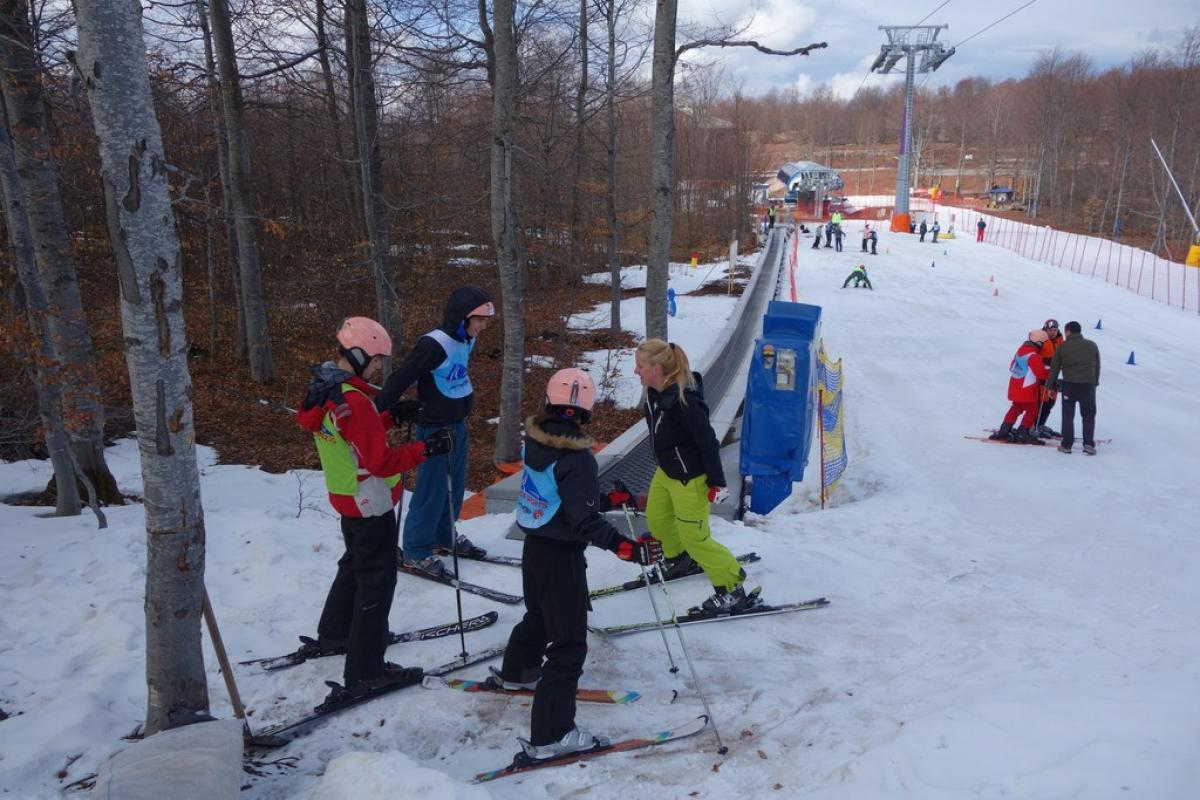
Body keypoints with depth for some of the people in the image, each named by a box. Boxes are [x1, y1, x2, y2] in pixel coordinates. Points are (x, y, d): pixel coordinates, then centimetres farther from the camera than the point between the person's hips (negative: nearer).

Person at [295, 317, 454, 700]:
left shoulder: (323, 390, 2)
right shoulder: (353, 402, -28)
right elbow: (381, 463, -28)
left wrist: (391, 415, 9)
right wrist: (426, 448, -23)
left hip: (346, 497, 10)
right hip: (371, 504, -10)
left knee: (355, 565, 28)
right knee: (376, 581, 1)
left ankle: (333, 634, 45)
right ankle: (365, 671, 8)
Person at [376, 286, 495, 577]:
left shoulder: (466, 340, 1)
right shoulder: (434, 344, -25)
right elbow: (401, 379, -23)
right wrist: (378, 412, -21)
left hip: (458, 425, 8)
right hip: (434, 429, -8)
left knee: (455, 485, 18)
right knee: (432, 489, 0)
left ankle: (444, 537, 36)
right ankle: (415, 552, 14)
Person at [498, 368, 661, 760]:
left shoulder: (535, 441, -1)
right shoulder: (576, 458, -25)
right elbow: (585, 521, -27)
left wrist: (607, 498, 13)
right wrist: (627, 548, -34)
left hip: (534, 546, 9)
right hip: (561, 557, -9)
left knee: (539, 615, 32)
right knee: (569, 644, 1)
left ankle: (515, 672, 57)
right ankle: (551, 734, 7)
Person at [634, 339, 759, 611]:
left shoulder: (685, 401, -31)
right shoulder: (653, 394, -3)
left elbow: (708, 442, -25)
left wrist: (715, 481, -19)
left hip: (690, 478, -9)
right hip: (666, 471, 9)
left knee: (695, 537, -2)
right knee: (657, 520, 24)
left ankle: (734, 590, 11)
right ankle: (679, 559, 52)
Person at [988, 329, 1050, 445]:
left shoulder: (1021, 349, 6)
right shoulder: (1034, 356, -21)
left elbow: (1012, 367, 15)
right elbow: (1041, 373, -16)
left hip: (1015, 387, 9)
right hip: (1026, 389, -8)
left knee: (1016, 408, 19)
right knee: (1032, 410, 4)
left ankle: (1003, 431, 18)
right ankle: (1022, 434, 4)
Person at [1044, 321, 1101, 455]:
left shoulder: (1062, 347, -2)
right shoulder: (1092, 346, 6)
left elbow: (1054, 368, 1)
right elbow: (1097, 366, 12)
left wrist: (1050, 385, 8)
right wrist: (1095, 382, 23)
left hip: (1069, 385, -2)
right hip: (1088, 385, 2)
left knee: (1068, 416, 7)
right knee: (1088, 415, 12)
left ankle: (1066, 445, 6)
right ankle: (1088, 444, 3)